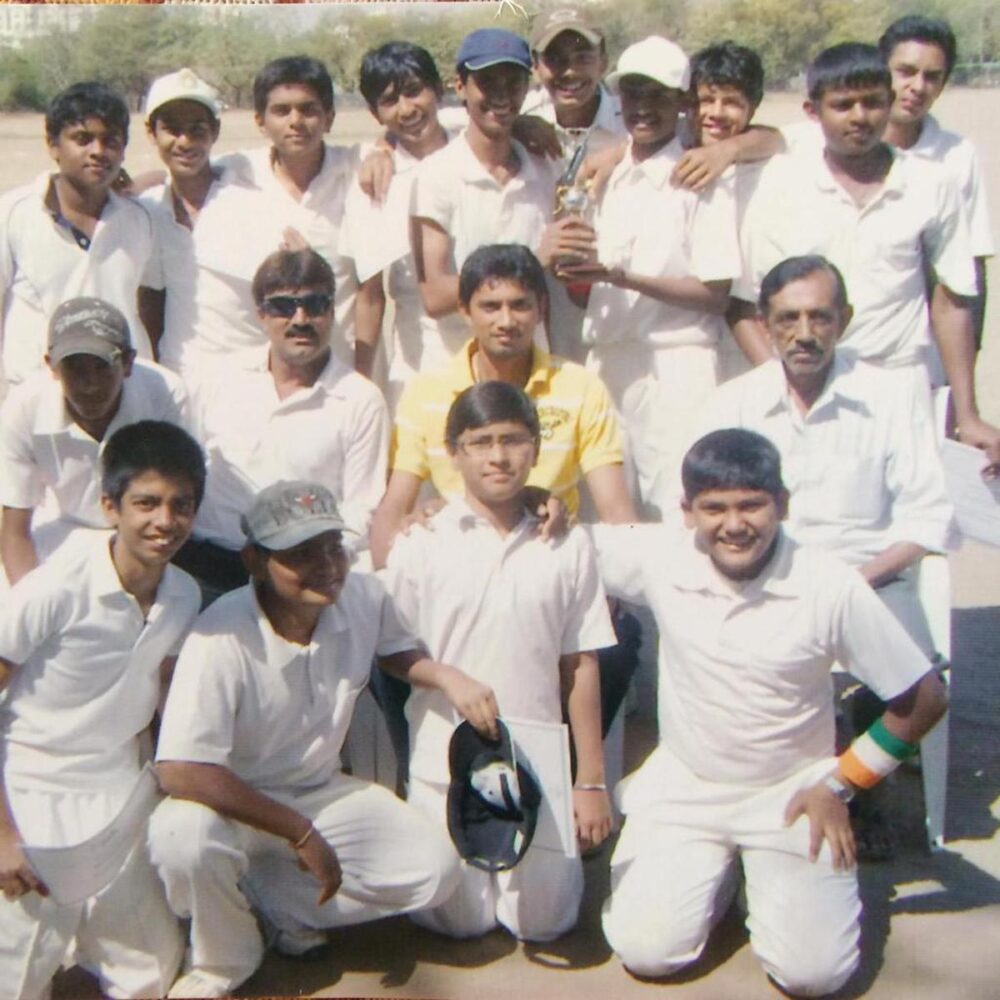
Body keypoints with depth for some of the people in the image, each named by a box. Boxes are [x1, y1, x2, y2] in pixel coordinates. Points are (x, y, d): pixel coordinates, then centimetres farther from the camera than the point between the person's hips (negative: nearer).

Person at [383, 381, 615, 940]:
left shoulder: (567, 546, -2)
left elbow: (580, 666, 0)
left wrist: (592, 780, 1)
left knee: (544, 922, 6)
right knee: (461, 921, 9)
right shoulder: (422, 543, -4)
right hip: (445, 767, 0)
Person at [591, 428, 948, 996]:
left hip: (792, 793, -1)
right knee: (645, 952, -8)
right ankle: (717, 869, 21)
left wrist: (841, 784, -6)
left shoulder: (831, 587, -19)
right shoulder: (660, 559, -14)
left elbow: (923, 698, -8)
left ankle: (768, 875, 20)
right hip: (683, 789, 2)